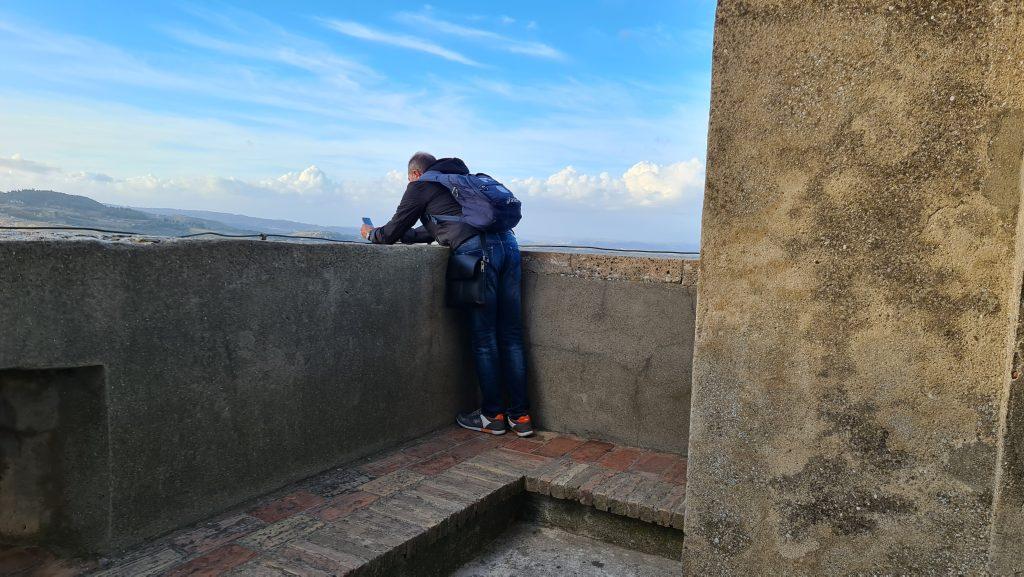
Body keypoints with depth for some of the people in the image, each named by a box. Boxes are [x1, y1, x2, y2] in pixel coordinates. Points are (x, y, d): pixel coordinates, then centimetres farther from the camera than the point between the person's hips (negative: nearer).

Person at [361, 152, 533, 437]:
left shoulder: (421, 186, 11)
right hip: (508, 242, 7)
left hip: (476, 250, -7)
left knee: (484, 339, 1)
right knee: (511, 336, 7)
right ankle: (520, 416, 10)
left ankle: (492, 416, 10)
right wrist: (403, 236, 52)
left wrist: (372, 234, 37)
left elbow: (392, 231, 17)